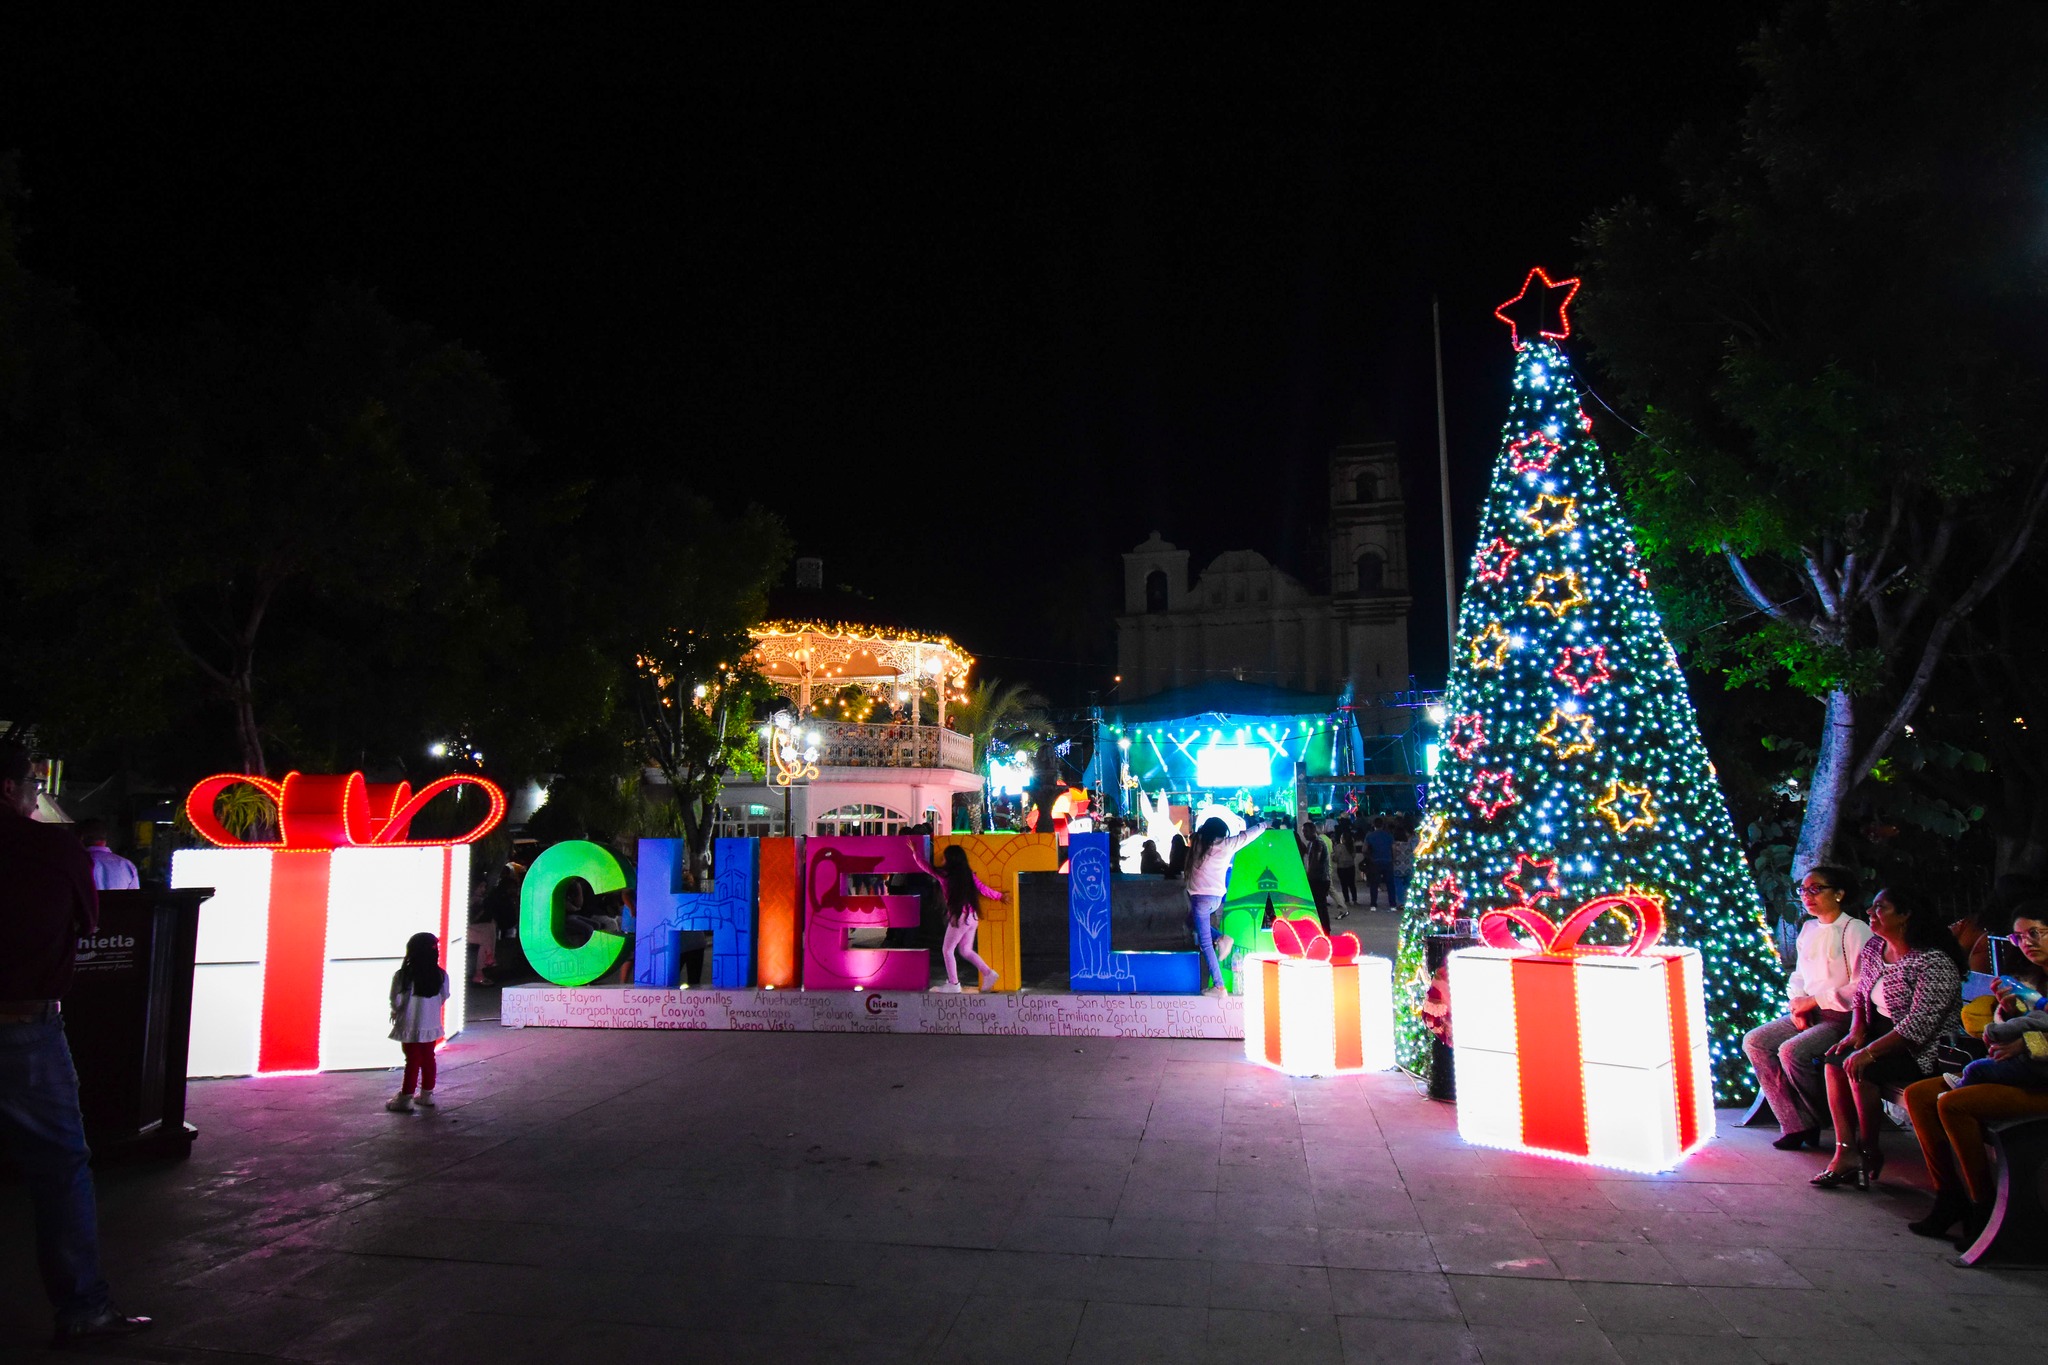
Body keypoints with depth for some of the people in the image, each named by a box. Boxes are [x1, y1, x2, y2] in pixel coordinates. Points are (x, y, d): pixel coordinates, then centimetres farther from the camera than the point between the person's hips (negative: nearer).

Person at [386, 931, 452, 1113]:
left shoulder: (402, 976, -18)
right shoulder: (441, 975, -7)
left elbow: (397, 1001, -14)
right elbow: (443, 999, 2)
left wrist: (395, 1012, 8)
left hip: (409, 1026, -3)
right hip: (431, 1025, 3)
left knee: (412, 1060, 4)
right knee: (428, 1059, 14)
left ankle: (405, 1098, 10)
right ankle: (427, 1094, 24)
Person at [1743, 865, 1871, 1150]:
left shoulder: (1856, 931, -10)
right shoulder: (1808, 929, 15)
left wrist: (1812, 1001, -14)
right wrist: (1796, 1006, 1)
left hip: (1843, 1017, -8)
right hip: (1810, 1014, 8)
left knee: (1792, 1051, -28)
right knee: (1754, 1041, -8)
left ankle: (1823, 1122, -3)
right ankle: (1795, 1125, -8)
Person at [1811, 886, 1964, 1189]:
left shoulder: (1934, 962, -21)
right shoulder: (1873, 948, 5)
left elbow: (1920, 1024, -26)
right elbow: (1860, 994, 15)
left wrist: (1870, 1051, -28)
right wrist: (1856, 1032, -2)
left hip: (1923, 1048, -8)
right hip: (1880, 1034, 8)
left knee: (1861, 1068, -27)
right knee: (1834, 1060, -13)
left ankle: (1871, 1153, -7)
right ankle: (1843, 1156, -14)